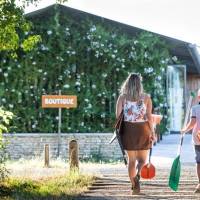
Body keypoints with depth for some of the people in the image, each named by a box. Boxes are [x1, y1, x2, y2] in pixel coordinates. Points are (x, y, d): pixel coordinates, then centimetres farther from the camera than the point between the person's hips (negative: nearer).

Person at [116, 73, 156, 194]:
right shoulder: (146, 98, -2)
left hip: (128, 130, 1)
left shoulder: (122, 97, 0)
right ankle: (138, 175, -20)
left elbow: (118, 115, -5)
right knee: (142, 159, 10)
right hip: (143, 130, -1)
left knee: (131, 159, 13)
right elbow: (149, 117, -6)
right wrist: (152, 132, -1)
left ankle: (134, 186, 11)